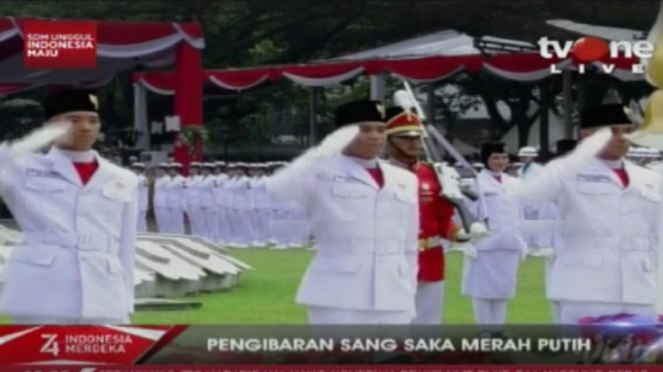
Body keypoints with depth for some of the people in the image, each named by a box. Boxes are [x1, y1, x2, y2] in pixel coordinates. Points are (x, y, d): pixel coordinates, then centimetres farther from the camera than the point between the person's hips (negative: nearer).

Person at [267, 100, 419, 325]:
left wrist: (408, 297, 14)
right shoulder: (322, 174, -3)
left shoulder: (404, 181, 13)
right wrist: (328, 150, -22)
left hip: (392, 302, 5)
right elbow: (276, 190, -23)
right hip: (338, 300, -5)